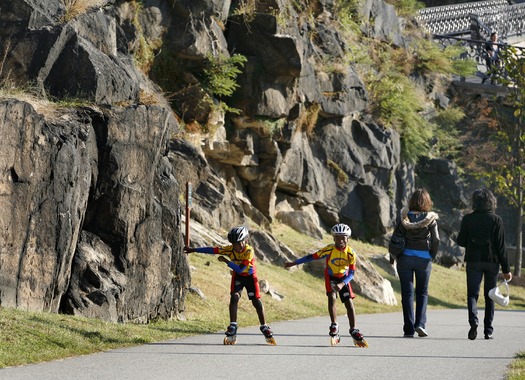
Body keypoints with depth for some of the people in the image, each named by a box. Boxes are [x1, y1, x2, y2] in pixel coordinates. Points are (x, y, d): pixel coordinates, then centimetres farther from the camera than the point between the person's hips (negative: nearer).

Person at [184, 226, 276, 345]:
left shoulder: (249, 251, -30)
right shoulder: (230, 249, -19)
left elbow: (240, 269, -35)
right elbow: (212, 250, -17)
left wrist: (226, 261, -37)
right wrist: (193, 250, -16)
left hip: (250, 276, -2)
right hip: (237, 276, 2)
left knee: (256, 301, -7)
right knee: (234, 297, -16)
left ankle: (265, 329, 5)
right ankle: (232, 332, -16)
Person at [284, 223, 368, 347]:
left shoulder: (351, 253, -22)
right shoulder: (329, 250, -25)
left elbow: (351, 273, -18)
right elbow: (312, 257, -19)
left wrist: (342, 284, -33)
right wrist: (294, 263, -16)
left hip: (344, 278, 1)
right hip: (330, 277, -1)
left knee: (349, 303, -6)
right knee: (332, 297, -22)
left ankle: (354, 332, -3)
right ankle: (334, 327, -18)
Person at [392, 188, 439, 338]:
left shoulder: (404, 217, -2)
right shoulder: (430, 219, -3)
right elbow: (436, 240, -8)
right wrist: (432, 256, 8)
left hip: (405, 257, 0)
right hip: (423, 258, 0)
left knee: (407, 293, 4)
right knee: (422, 292, 14)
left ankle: (409, 329, 1)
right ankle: (420, 323, -2)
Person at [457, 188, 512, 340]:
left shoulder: (467, 219, -2)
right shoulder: (496, 220, -3)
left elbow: (461, 241, 0)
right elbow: (501, 246, -4)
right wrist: (506, 269, -2)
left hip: (473, 261, 0)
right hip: (492, 262, 0)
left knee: (472, 293, 1)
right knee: (490, 296, 11)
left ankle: (473, 320, -26)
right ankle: (488, 330, 10)